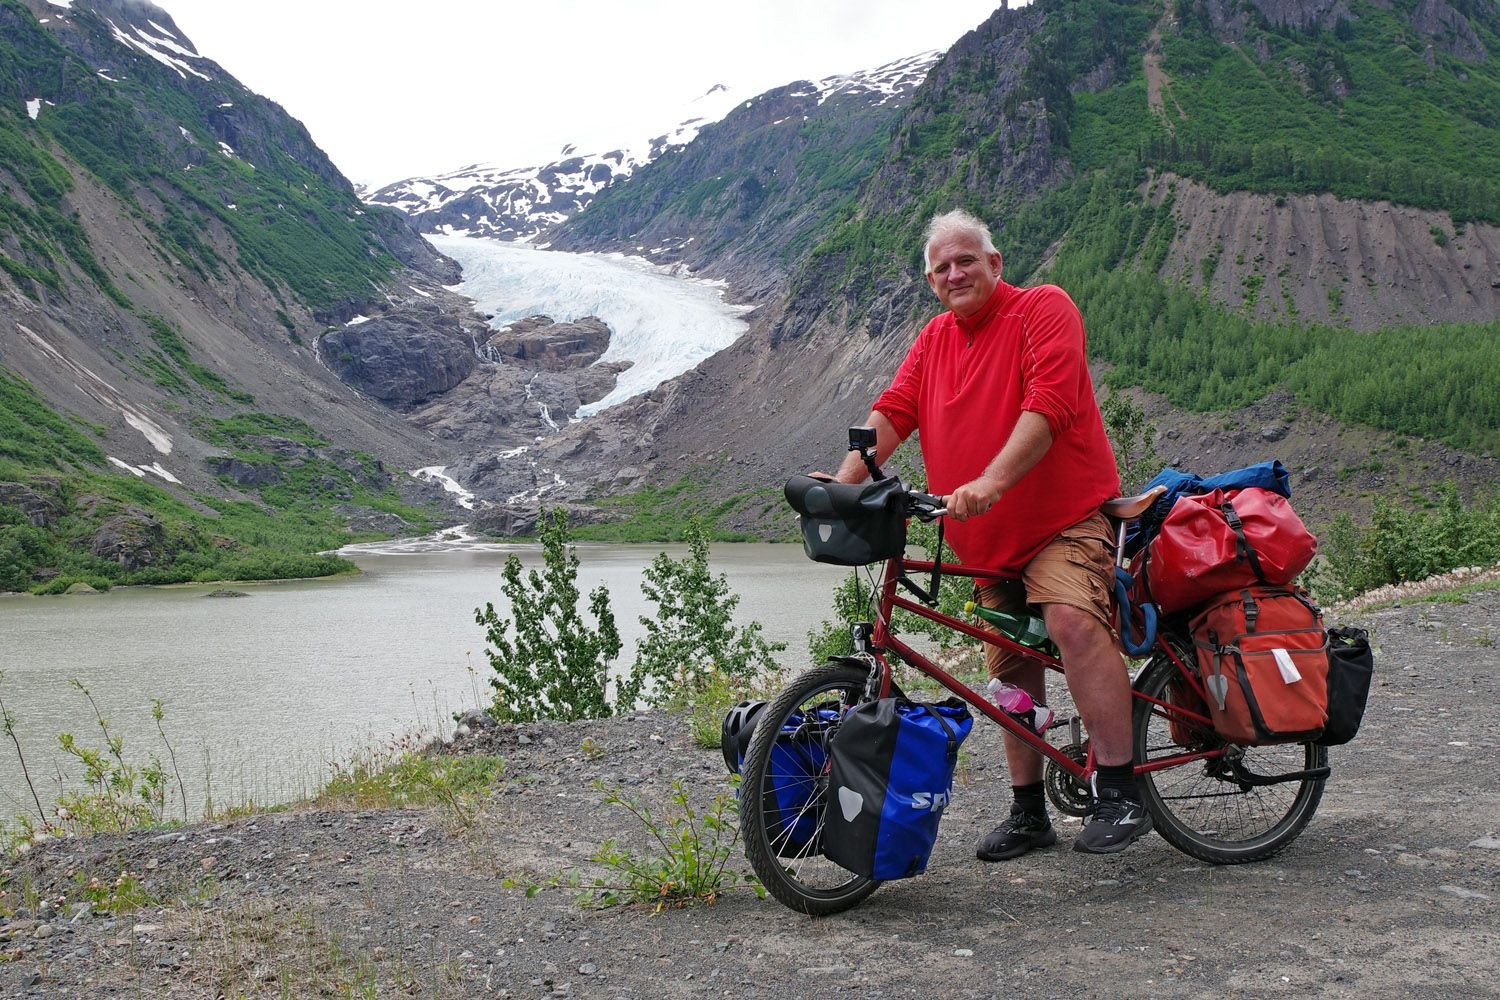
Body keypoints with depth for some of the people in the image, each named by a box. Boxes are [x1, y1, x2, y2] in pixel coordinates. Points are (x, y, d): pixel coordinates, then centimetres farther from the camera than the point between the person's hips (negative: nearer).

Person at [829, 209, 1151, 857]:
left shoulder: (1044, 309, -6)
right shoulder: (933, 341, 14)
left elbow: (1048, 404, -20)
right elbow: (891, 413, 5)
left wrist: (992, 481, -33)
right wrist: (844, 480, -12)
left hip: (1066, 516, -6)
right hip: (988, 537, 7)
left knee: (1072, 618, -29)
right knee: (1011, 667, 10)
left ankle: (1120, 795, -23)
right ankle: (1028, 814, 21)